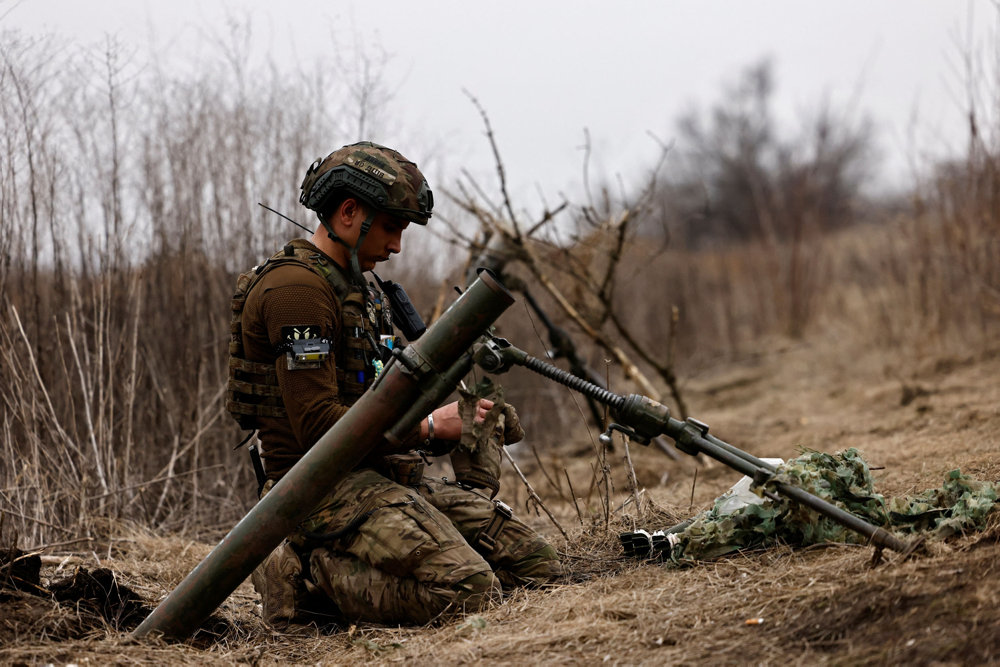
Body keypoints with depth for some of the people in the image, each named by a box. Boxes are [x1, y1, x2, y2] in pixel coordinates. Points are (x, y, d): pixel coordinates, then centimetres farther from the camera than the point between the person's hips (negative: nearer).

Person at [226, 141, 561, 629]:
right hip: (323, 490, -10)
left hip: (379, 477, 10)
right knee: (470, 591, -27)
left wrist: (462, 418, 6)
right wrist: (428, 427, -12)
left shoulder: (354, 287, 20)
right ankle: (306, 577, -9)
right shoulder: (296, 288, -14)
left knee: (535, 564, 0)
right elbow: (317, 425, -21)